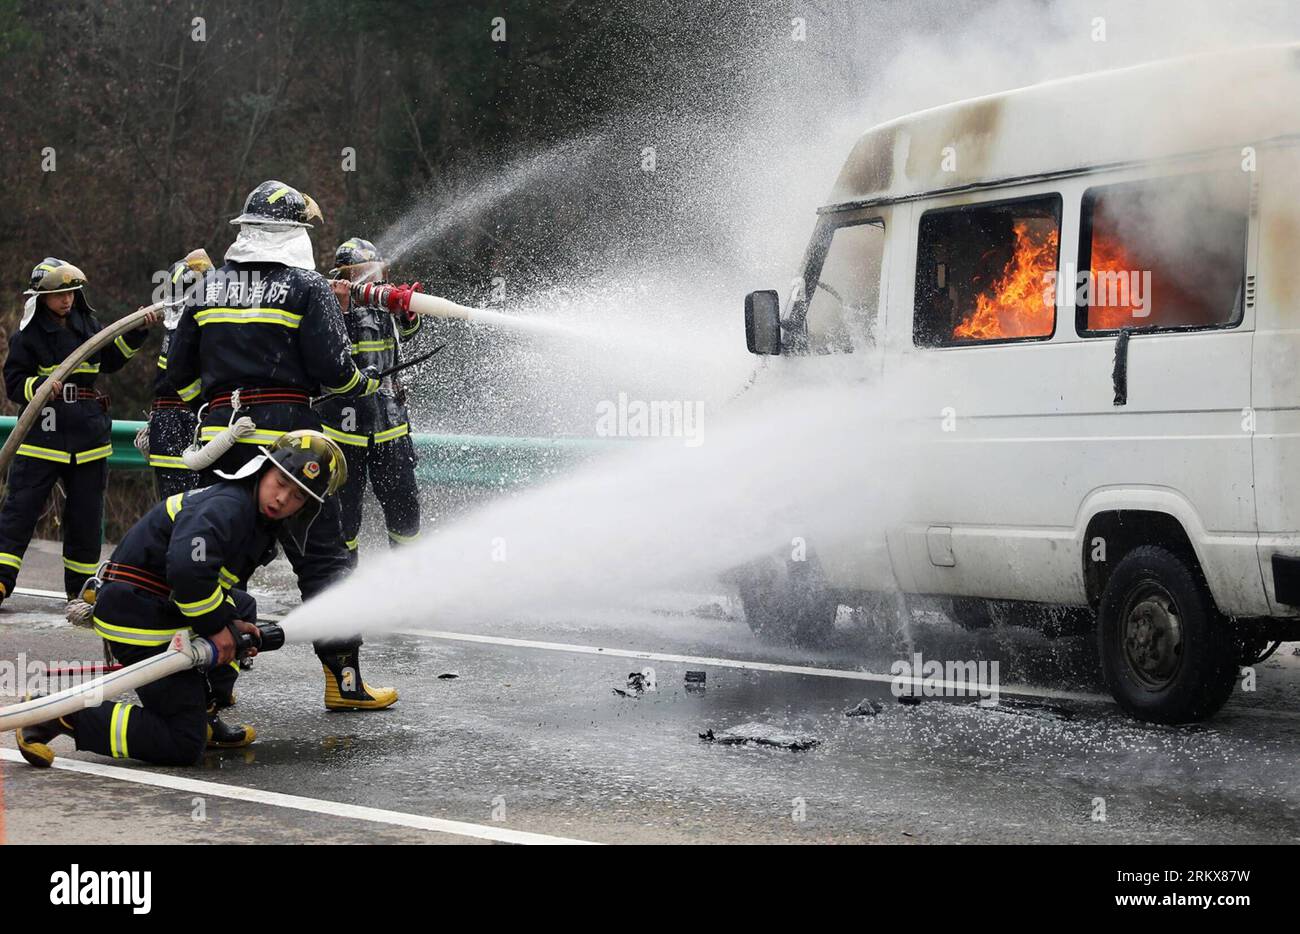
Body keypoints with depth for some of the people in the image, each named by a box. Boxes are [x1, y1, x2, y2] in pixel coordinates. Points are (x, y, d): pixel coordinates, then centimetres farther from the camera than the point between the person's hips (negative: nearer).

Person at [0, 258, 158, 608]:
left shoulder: (87, 324, 10)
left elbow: (111, 359, 21)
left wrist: (136, 332, 9)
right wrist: (41, 386, -25)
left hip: (88, 434, 5)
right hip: (43, 432, -5)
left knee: (87, 513, 9)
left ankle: (81, 586, 19)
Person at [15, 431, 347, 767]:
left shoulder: (256, 517, 14)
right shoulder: (228, 506, -18)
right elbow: (187, 568, -34)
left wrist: (230, 625, 6)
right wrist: (217, 626, -20)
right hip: (142, 622, -11)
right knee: (183, 747, -10)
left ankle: (202, 718, 25)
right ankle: (62, 716, -13)